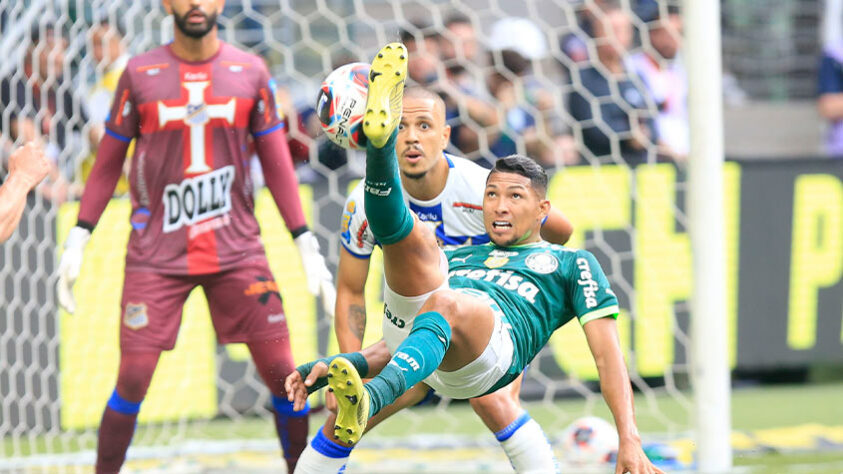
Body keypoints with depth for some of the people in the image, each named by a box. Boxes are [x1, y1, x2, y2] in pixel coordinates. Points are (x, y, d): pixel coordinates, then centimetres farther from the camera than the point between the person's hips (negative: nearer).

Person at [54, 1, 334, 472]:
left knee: (282, 372, -3)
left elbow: (277, 163, 7)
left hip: (237, 249, 1)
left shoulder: (251, 73, 4)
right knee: (133, 378, -7)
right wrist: (78, 240, 3)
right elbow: (108, 162, 8)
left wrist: (307, 245, 2)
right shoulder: (140, 74, 2)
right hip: (156, 252, -1)